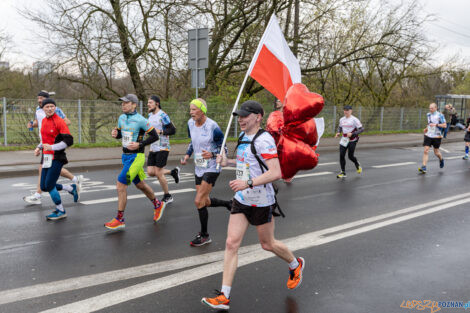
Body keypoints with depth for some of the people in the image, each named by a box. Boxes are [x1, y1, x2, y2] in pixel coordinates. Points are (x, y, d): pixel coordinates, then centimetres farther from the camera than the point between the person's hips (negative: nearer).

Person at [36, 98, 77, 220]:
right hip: (46, 157, 8)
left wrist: (52, 147, -21)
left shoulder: (59, 121, -13)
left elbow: (69, 141, -18)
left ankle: (60, 211, 11)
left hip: (57, 158, -8)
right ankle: (71, 188, 28)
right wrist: (39, 147, 13)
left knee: (49, 186, -7)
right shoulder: (44, 120, 12)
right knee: (44, 187, 9)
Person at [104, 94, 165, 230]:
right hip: (126, 156, 8)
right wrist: (115, 134, -3)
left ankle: (119, 219, 1)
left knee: (120, 185, -11)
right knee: (140, 184, 19)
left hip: (136, 157, -8)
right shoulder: (122, 118, 7)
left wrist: (140, 144, -20)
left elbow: (154, 136, -12)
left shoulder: (140, 120, -15)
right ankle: (158, 204, 41)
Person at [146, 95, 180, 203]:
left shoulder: (163, 115, -13)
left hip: (162, 148, -8)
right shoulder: (150, 115, 12)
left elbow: (172, 130, -15)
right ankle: (173, 172, 24)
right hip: (153, 149, 8)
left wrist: (160, 131, -26)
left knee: (158, 173, -6)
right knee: (150, 172, 3)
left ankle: (167, 197, 12)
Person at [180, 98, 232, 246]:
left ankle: (204, 235, 6)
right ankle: (228, 203, 41)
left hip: (211, 168, -7)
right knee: (204, 201, 14)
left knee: (199, 201, -11)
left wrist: (212, 154, -29)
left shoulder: (213, 127, -19)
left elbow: (223, 147, -10)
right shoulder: (190, 123, 1)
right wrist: (187, 155, 2)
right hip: (198, 167, 8)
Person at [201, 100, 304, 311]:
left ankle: (295, 265, 43)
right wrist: (228, 162, 14)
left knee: (267, 244, 11)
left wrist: (248, 183, -34)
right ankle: (224, 297, 2)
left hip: (261, 202, -7)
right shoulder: (244, 137, 9)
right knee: (231, 243, -1)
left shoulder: (264, 140, -19)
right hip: (241, 200, 8)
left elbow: (275, 173, -27)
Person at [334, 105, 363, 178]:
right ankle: (343, 173, 3)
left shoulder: (354, 119, -10)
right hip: (343, 140, 5)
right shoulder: (342, 119, 7)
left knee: (350, 156, -1)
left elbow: (361, 129, -12)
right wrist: (338, 133, 5)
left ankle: (357, 165, 33)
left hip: (352, 141, -5)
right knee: (341, 155, -5)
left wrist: (352, 134, -22)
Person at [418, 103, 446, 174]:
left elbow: (445, 125, -12)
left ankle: (441, 159, 43)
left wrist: (436, 124, -24)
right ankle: (423, 167, -11)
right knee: (426, 150, -9)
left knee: (436, 152, 9)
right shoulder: (428, 115, 8)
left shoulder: (440, 115, -9)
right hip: (428, 135, 4)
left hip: (437, 136, -4)